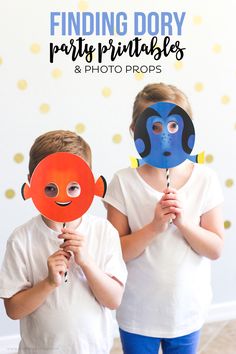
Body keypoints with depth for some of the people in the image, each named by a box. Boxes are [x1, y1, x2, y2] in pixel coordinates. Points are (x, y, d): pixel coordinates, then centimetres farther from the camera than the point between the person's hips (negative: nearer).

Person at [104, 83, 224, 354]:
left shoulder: (205, 180, -11)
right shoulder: (124, 182, -15)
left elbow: (215, 249, -8)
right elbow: (116, 252, -13)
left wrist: (183, 221, -24)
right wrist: (154, 227, -27)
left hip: (187, 309, 2)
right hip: (138, 312, -1)